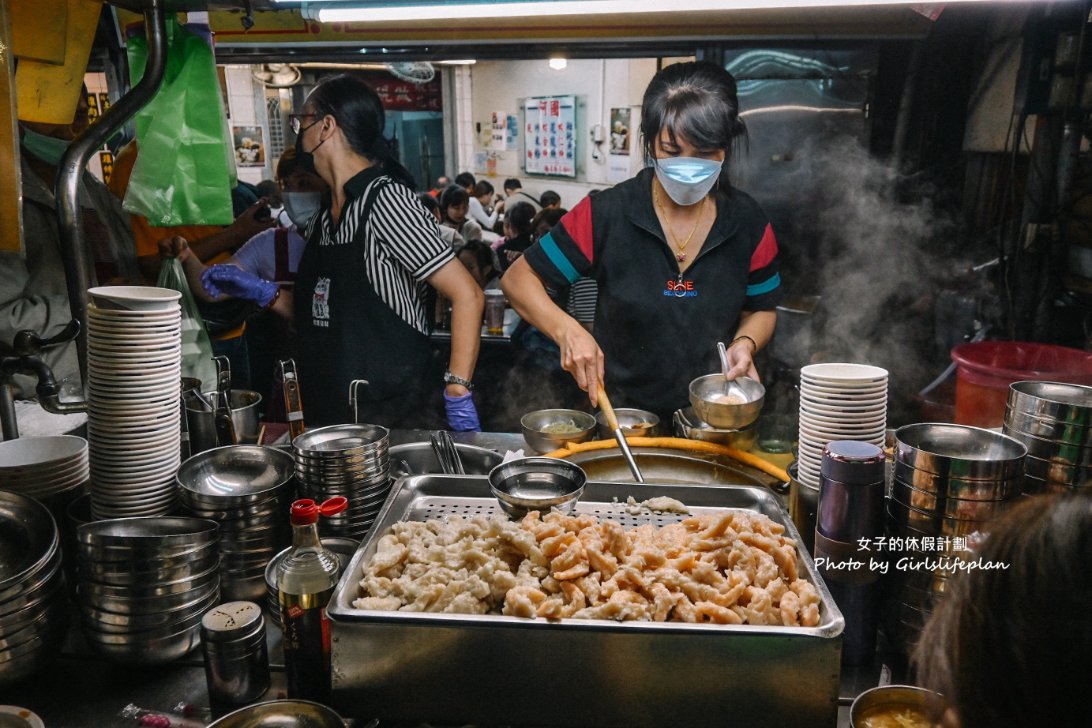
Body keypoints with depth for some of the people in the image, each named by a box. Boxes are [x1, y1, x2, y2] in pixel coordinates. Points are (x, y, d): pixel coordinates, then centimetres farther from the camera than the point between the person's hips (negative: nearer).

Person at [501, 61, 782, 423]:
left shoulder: (748, 223, -1)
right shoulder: (606, 214, -10)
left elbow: (761, 310, 13)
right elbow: (518, 279, -5)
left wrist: (745, 342, -9)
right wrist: (568, 331, -22)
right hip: (618, 417, -2)